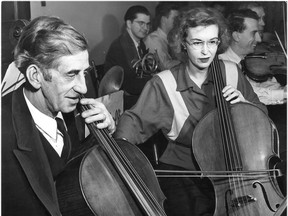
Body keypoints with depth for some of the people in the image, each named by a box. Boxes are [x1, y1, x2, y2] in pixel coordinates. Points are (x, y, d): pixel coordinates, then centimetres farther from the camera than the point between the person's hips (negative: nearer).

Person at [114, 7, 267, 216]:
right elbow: (135, 121, -5)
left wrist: (244, 102, -11)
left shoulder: (231, 72, 1)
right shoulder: (163, 83, -8)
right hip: (182, 171, -2)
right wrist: (121, 143, -25)